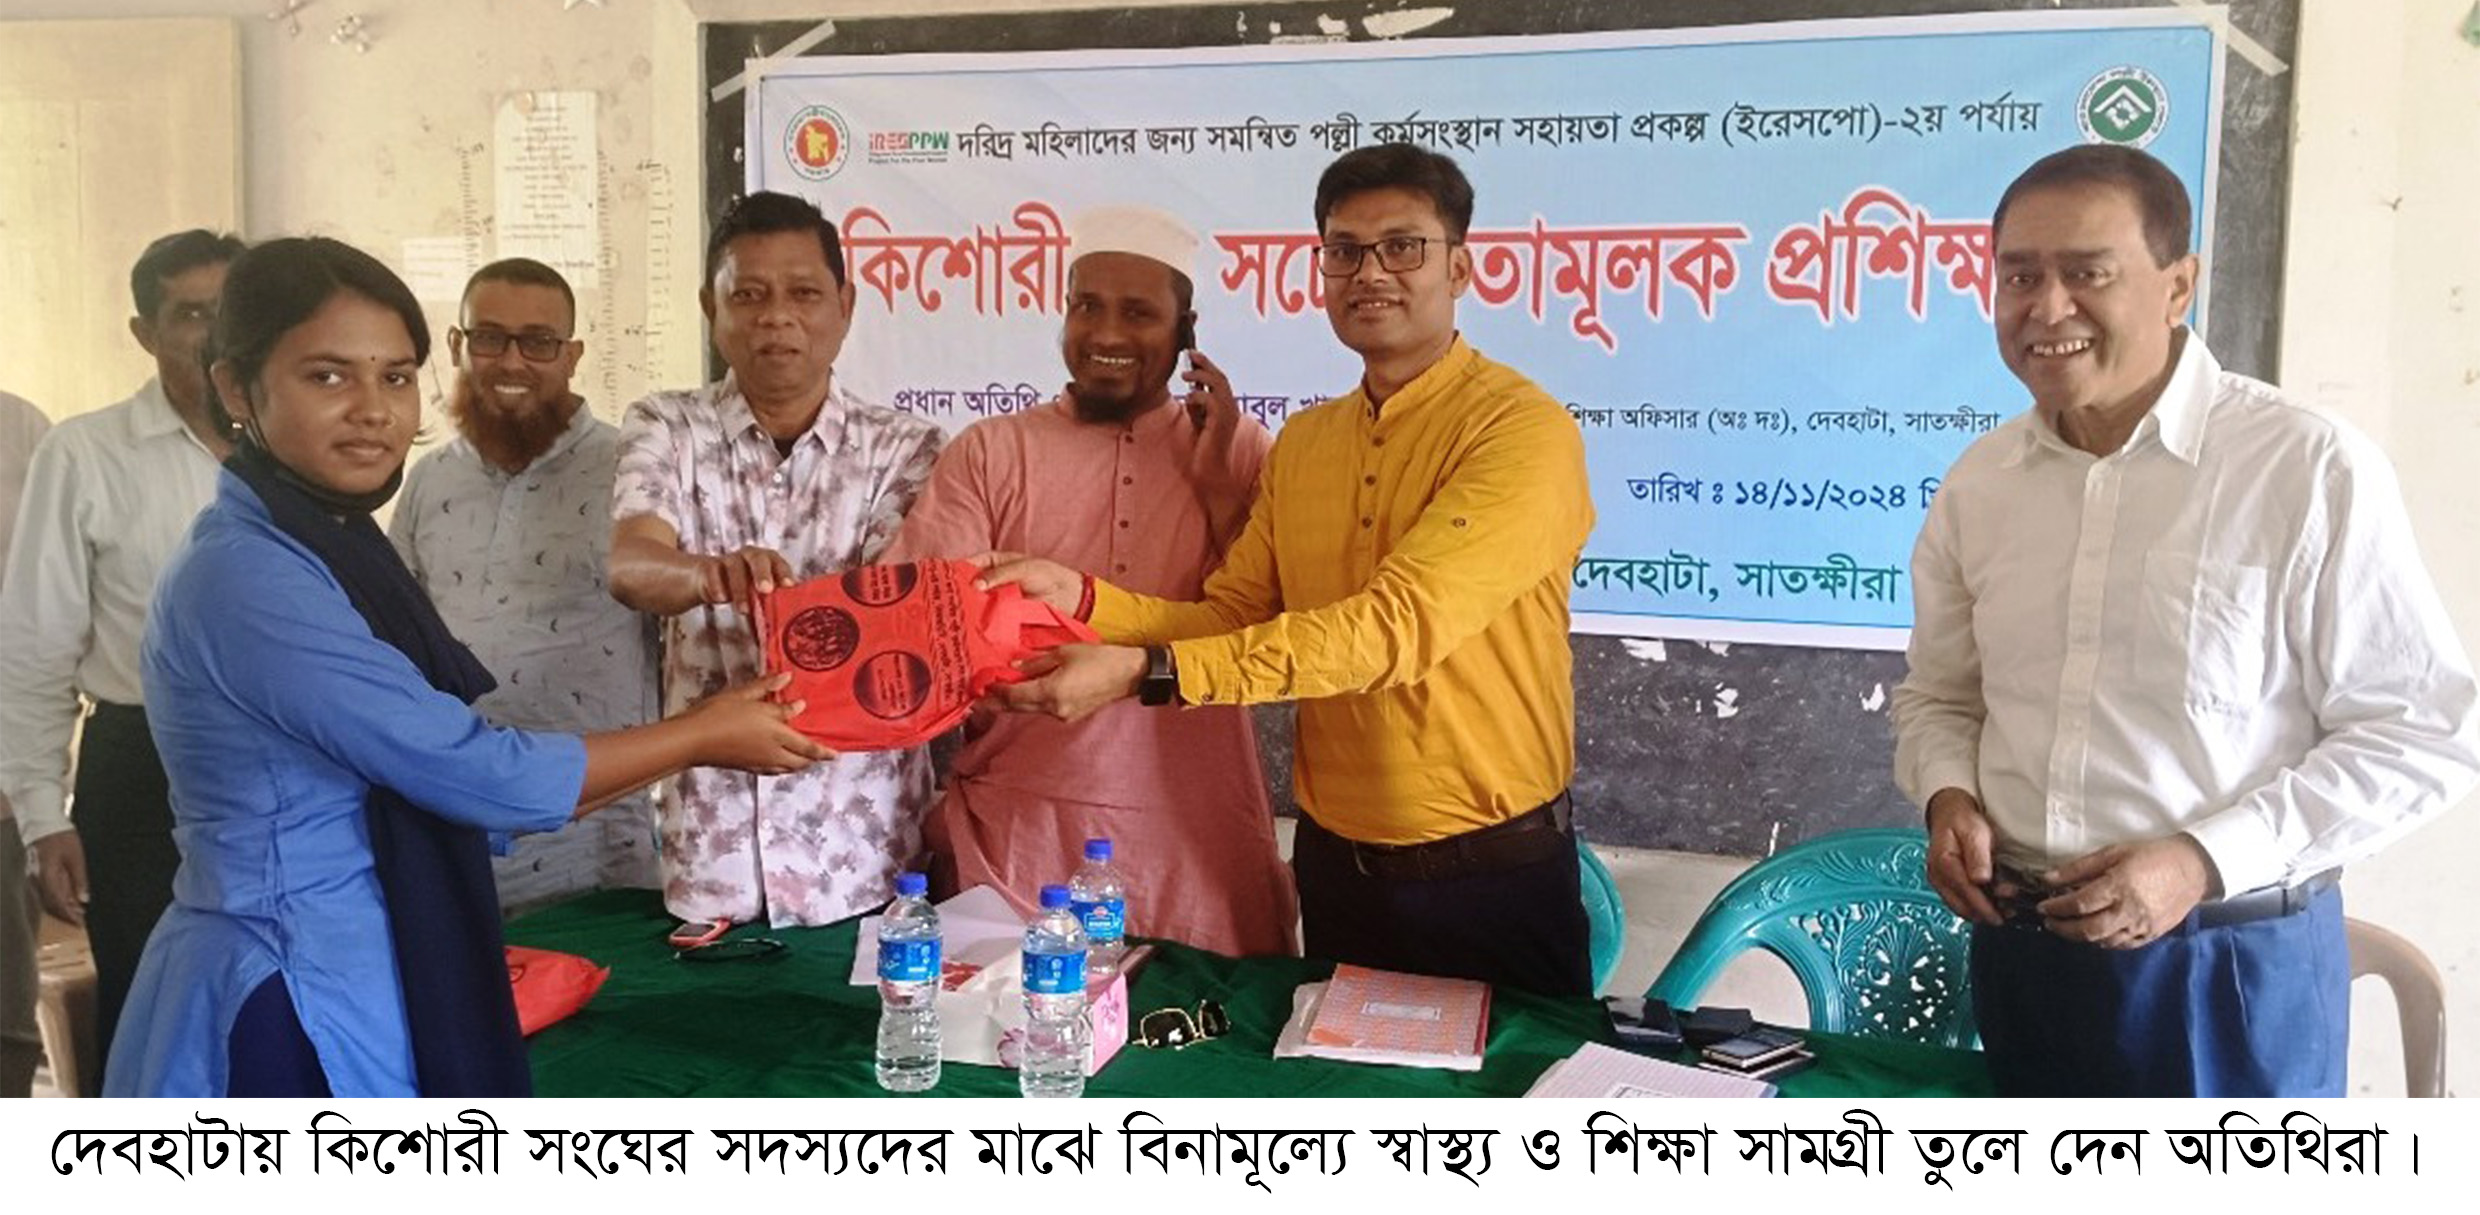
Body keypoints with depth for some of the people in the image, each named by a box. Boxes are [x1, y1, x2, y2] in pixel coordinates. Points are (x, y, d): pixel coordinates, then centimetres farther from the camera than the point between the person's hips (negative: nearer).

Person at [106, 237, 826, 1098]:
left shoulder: (330, 548, 9)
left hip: (357, 980, 9)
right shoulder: (247, 578, -21)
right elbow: (480, 774, -20)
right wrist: (700, 736, -9)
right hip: (290, 1004, -9)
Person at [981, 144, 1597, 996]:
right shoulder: (1300, 444, 7)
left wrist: (1146, 672, -31)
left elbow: (1395, 624, -27)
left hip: (1492, 877, -5)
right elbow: (1230, 618, 2)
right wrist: (1082, 599, -16)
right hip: (1334, 866, 6)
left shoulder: (1522, 429, -16)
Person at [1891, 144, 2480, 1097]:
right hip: (2018, 957, 5)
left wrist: (2205, 861, -18)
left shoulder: (2313, 471, -11)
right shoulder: (1977, 485, 3)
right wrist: (1948, 796, -5)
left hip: (2233, 971, -4)